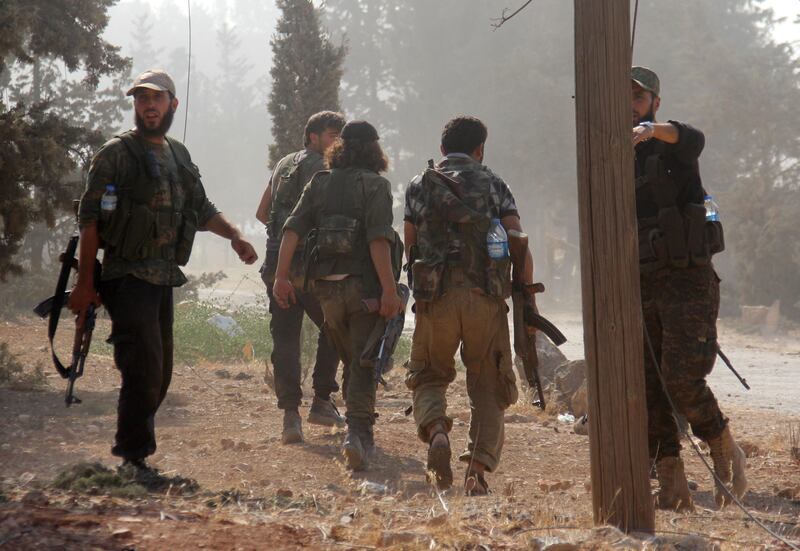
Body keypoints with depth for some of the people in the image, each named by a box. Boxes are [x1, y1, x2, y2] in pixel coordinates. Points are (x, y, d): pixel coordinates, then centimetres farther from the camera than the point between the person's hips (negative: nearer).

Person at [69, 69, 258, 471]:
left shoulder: (179, 157, 15)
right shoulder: (117, 154, -6)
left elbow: (202, 210, 26)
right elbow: (90, 219, -10)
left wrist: (234, 235, 7)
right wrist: (85, 283, -15)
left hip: (164, 279, 8)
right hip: (128, 278, -8)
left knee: (160, 375, 11)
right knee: (144, 371, -14)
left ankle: (133, 456, 22)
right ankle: (133, 461, -7)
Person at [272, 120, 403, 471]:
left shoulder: (319, 183, 9)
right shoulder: (375, 185, -6)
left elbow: (292, 229, 0)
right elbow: (378, 240, -18)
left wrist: (281, 277, 0)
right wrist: (390, 289, -20)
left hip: (326, 286, 5)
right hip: (364, 285, -5)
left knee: (351, 359, 19)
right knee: (365, 363, -1)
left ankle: (360, 434, 27)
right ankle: (358, 432, -15)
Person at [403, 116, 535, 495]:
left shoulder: (419, 186, 10)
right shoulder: (494, 185, 9)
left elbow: (410, 247, 13)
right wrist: (528, 303, 4)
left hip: (435, 297, 0)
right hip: (486, 297, 0)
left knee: (427, 377, 17)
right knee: (488, 386, 10)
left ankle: (435, 430, -13)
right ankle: (479, 469, -4)